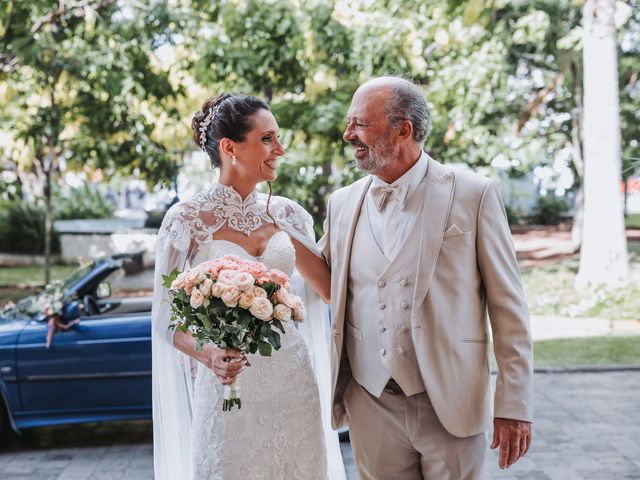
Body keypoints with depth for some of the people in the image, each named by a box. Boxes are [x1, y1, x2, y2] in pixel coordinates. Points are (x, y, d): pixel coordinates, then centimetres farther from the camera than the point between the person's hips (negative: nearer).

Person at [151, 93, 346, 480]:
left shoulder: (287, 214, 6)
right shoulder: (188, 220, -7)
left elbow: (332, 290, 6)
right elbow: (166, 317, -6)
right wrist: (206, 354, -22)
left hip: (294, 385, 4)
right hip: (228, 386, -4)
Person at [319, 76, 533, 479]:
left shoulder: (473, 195, -6)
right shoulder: (342, 203, 6)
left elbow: (508, 308, -4)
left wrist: (514, 405, -7)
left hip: (451, 406, -3)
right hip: (371, 408, 3)